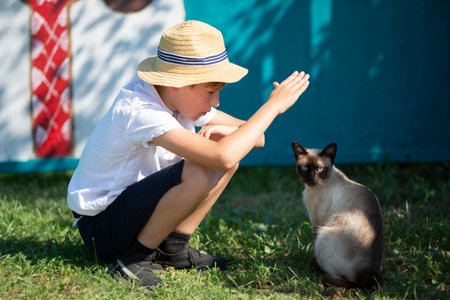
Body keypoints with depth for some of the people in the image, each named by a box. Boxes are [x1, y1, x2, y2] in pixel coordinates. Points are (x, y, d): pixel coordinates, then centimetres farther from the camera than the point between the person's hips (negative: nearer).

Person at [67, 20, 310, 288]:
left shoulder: (186, 98, -1)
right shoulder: (139, 112, -30)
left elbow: (255, 138, 3)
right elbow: (222, 156, -40)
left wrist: (227, 130, -20)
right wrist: (273, 105, -30)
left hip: (131, 201, 9)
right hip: (100, 230, -9)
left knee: (232, 153, 1)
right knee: (200, 173, -30)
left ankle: (172, 249, 4)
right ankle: (135, 256, -13)